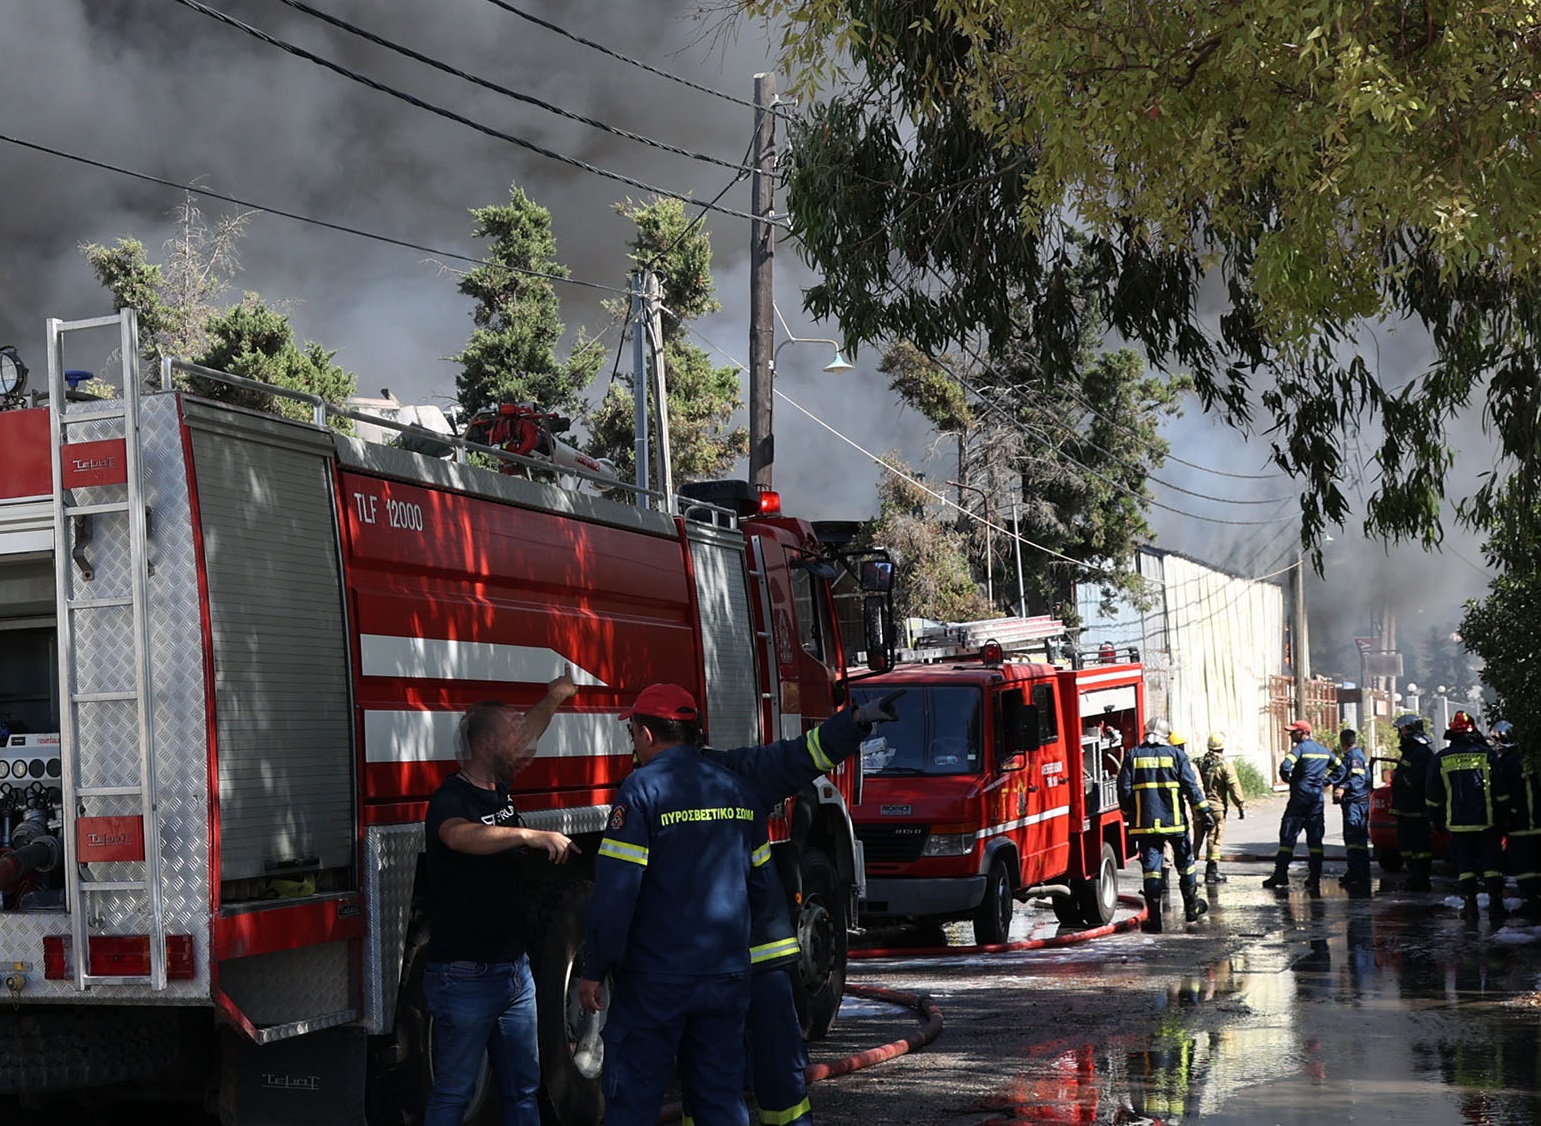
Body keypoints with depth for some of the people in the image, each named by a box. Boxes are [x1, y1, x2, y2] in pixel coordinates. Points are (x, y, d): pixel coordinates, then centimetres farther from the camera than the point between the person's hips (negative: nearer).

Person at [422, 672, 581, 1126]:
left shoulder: (498, 788, 8)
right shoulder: (450, 799, -16)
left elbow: (524, 734, 28)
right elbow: (461, 835, -41)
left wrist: (554, 699, 30)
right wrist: (532, 836, -47)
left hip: (515, 971, 9)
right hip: (465, 979, -8)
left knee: (523, 1089, 13)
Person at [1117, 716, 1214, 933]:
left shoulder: (1133, 756, 4)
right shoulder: (1176, 754, 1)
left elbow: (1124, 789, 3)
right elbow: (1190, 786, -2)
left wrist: (1128, 814, 15)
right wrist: (1202, 809, 5)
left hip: (1145, 823, 1)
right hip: (1174, 820, -1)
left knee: (1151, 867, -1)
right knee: (1184, 862, 16)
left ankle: (1154, 918, -4)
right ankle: (1191, 907, 27)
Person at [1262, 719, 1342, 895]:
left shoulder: (1300, 748, -9)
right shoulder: (1323, 750, 13)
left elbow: (1285, 766, -23)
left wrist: (1287, 779, -4)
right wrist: (1325, 782, 15)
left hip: (1300, 796, -6)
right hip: (1317, 798, 6)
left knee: (1288, 835, -2)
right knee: (1315, 838, 7)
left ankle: (1281, 873, -5)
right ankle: (1315, 876, 3)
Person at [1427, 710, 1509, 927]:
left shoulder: (1441, 759, 1)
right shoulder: (1487, 755, -3)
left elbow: (1432, 795, 7)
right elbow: (1501, 791, -1)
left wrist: (1434, 819, 18)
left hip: (1457, 824, 1)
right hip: (1487, 822, -1)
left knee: (1464, 866, 9)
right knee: (1491, 863, 3)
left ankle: (1470, 906, 6)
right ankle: (1495, 907, -3)